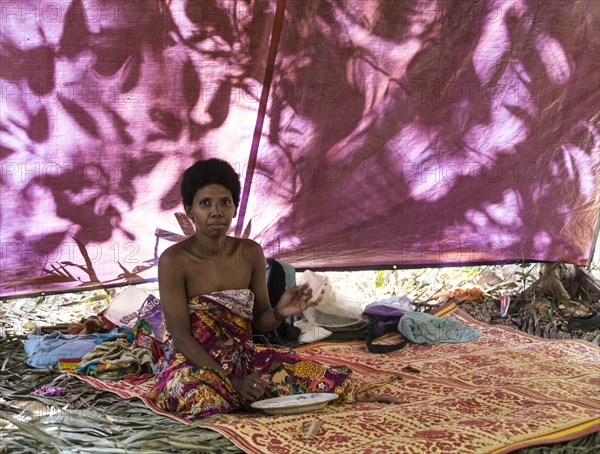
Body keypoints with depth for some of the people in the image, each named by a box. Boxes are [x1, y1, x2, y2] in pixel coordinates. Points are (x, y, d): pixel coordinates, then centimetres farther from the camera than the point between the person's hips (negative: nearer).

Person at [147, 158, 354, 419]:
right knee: (198, 397, -42)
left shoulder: (250, 253, 0)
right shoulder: (174, 260, -14)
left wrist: (280, 312, -18)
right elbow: (181, 337, -17)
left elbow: (260, 321, 6)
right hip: (192, 365, -4)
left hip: (244, 359, 4)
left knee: (338, 382, -10)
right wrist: (231, 381, -27)